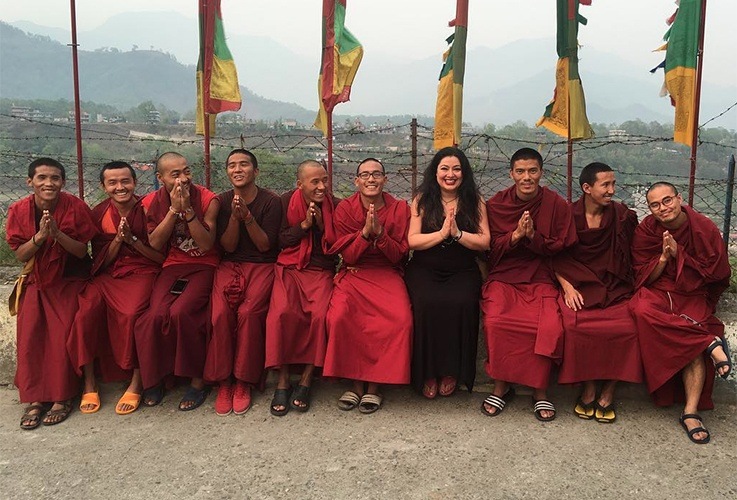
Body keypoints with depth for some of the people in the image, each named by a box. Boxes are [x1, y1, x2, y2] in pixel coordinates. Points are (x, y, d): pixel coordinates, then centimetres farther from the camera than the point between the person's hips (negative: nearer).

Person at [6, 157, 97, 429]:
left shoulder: (76, 207, -12)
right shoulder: (19, 210, -4)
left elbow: (82, 251, -10)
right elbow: (20, 255, -4)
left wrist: (57, 233, -27)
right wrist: (39, 236, -23)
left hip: (69, 280, -3)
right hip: (36, 281, 3)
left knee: (62, 335, -17)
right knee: (29, 335, -11)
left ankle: (62, 397, -5)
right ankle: (35, 398, -2)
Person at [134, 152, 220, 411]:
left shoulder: (207, 199, -6)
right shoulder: (152, 202, 3)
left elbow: (206, 245, -13)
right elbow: (155, 243, -7)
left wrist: (187, 209, -22)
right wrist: (174, 209, -16)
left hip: (203, 266, -3)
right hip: (171, 267, 3)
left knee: (181, 312, -28)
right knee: (156, 315, -24)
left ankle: (198, 380, -10)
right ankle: (153, 378, 0)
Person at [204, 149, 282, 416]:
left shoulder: (271, 201, -1)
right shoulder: (221, 201, 8)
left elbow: (265, 245, -5)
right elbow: (228, 246, 1)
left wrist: (247, 216, -17)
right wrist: (234, 216, -14)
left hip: (261, 266, -2)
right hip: (230, 266, 2)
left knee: (248, 312, -29)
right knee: (220, 313, -26)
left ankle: (243, 382, -15)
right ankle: (223, 382, -14)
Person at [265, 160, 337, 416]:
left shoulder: (333, 205, 6)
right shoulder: (286, 201, 4)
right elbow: (278, 240, 1)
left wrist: (321, 224, -8)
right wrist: (304, 224, -10)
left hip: (321, 270, 1)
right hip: (290, 268, 0)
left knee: (321, 314, -29)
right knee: (283, 312, -30)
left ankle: (306, 380, -17)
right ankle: (283, 380, -18)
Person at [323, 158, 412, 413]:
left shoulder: (400, 209, 4)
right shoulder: (345, 208, 4)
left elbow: (398, 257, 0)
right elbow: (348, 256, -1)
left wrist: (379, 232, -16)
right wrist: (365, 231, -16)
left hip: (388, 275, 0)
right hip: (354, 275, 0)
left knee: (402, 320, -28)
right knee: (339, 317, -29)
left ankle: (374, 384, -10)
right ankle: (356, 382, -10)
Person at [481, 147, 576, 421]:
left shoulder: (556, 204, 3)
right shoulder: (496, 204, 5)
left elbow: (562, 248, 4)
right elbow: (491, 247, 5)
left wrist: (533, 236, -14)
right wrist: (515, 236, -14)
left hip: (541, 279, 0)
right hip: (503, 277, 0)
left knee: (550, 327, -27)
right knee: (495, 321, -28)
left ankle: (540, 391, -7)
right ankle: (501, 386, -8)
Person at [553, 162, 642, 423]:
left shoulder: (622, 215, 8)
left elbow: (629, 257, 13)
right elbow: (556, 258, 5)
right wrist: (567, 287, -9)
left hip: (614, 288, 2)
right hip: (578, 286, -1)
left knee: (627, 328, -27)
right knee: (575, 326, -31)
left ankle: (608, 392, -9)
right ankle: (588, 389, -11)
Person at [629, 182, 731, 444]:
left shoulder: (704, 228, -5)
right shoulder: (646, 230, -3)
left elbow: (717, 272, -3)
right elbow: (644, 278, -2)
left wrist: (679, 254, -13)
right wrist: (663, 257, -20)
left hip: (693, 296, 0)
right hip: (657, 292, 1)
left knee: (693, 343, -28)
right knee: (643, 310, -36)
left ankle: (691, 412, -25)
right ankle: (711, 342, -28)